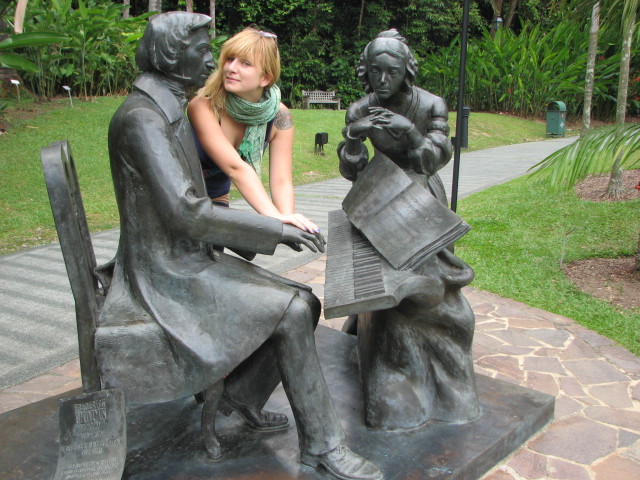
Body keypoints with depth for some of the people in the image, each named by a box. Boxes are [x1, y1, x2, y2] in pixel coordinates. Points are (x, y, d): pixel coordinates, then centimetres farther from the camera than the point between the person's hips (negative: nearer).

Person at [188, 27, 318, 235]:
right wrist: (275, 216, -47)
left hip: (217, 201, 4)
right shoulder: (204, 106, -27)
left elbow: (281, 180, -21)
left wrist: (288, 217, -40)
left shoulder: (279, 117, -15)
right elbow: (235, 168, -37)